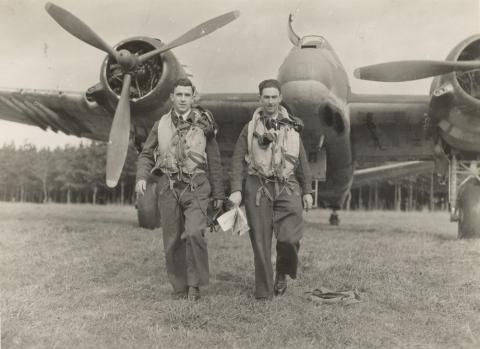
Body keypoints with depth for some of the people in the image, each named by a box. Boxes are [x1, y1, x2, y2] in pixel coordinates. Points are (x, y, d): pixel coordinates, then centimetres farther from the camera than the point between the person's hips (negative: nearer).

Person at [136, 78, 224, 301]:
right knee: (172, 241, 5)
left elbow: (214, 162, 6)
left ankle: (195, 284, -4)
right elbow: (146, 155, 12)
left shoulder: (203, 123, 3)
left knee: (194, 233, -20)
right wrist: (141, 177, -8)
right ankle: (179, 287, 19)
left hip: (196, 187, -2)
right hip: (168, 188, 2)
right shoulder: (161, 125, 7)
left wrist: (218, 194, 6)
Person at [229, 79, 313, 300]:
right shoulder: (250, 128, 7)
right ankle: (263, 292, 11)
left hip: (287, 188, 1)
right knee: (261, 242, 0)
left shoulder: (292, 127, 12)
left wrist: (307, 191, 9)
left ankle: (282, 274, 17)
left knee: (290, 238, -13)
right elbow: (238, 160, 1)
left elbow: (302, 162, 14)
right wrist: (236, 190, -10)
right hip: (258, 189, -1)